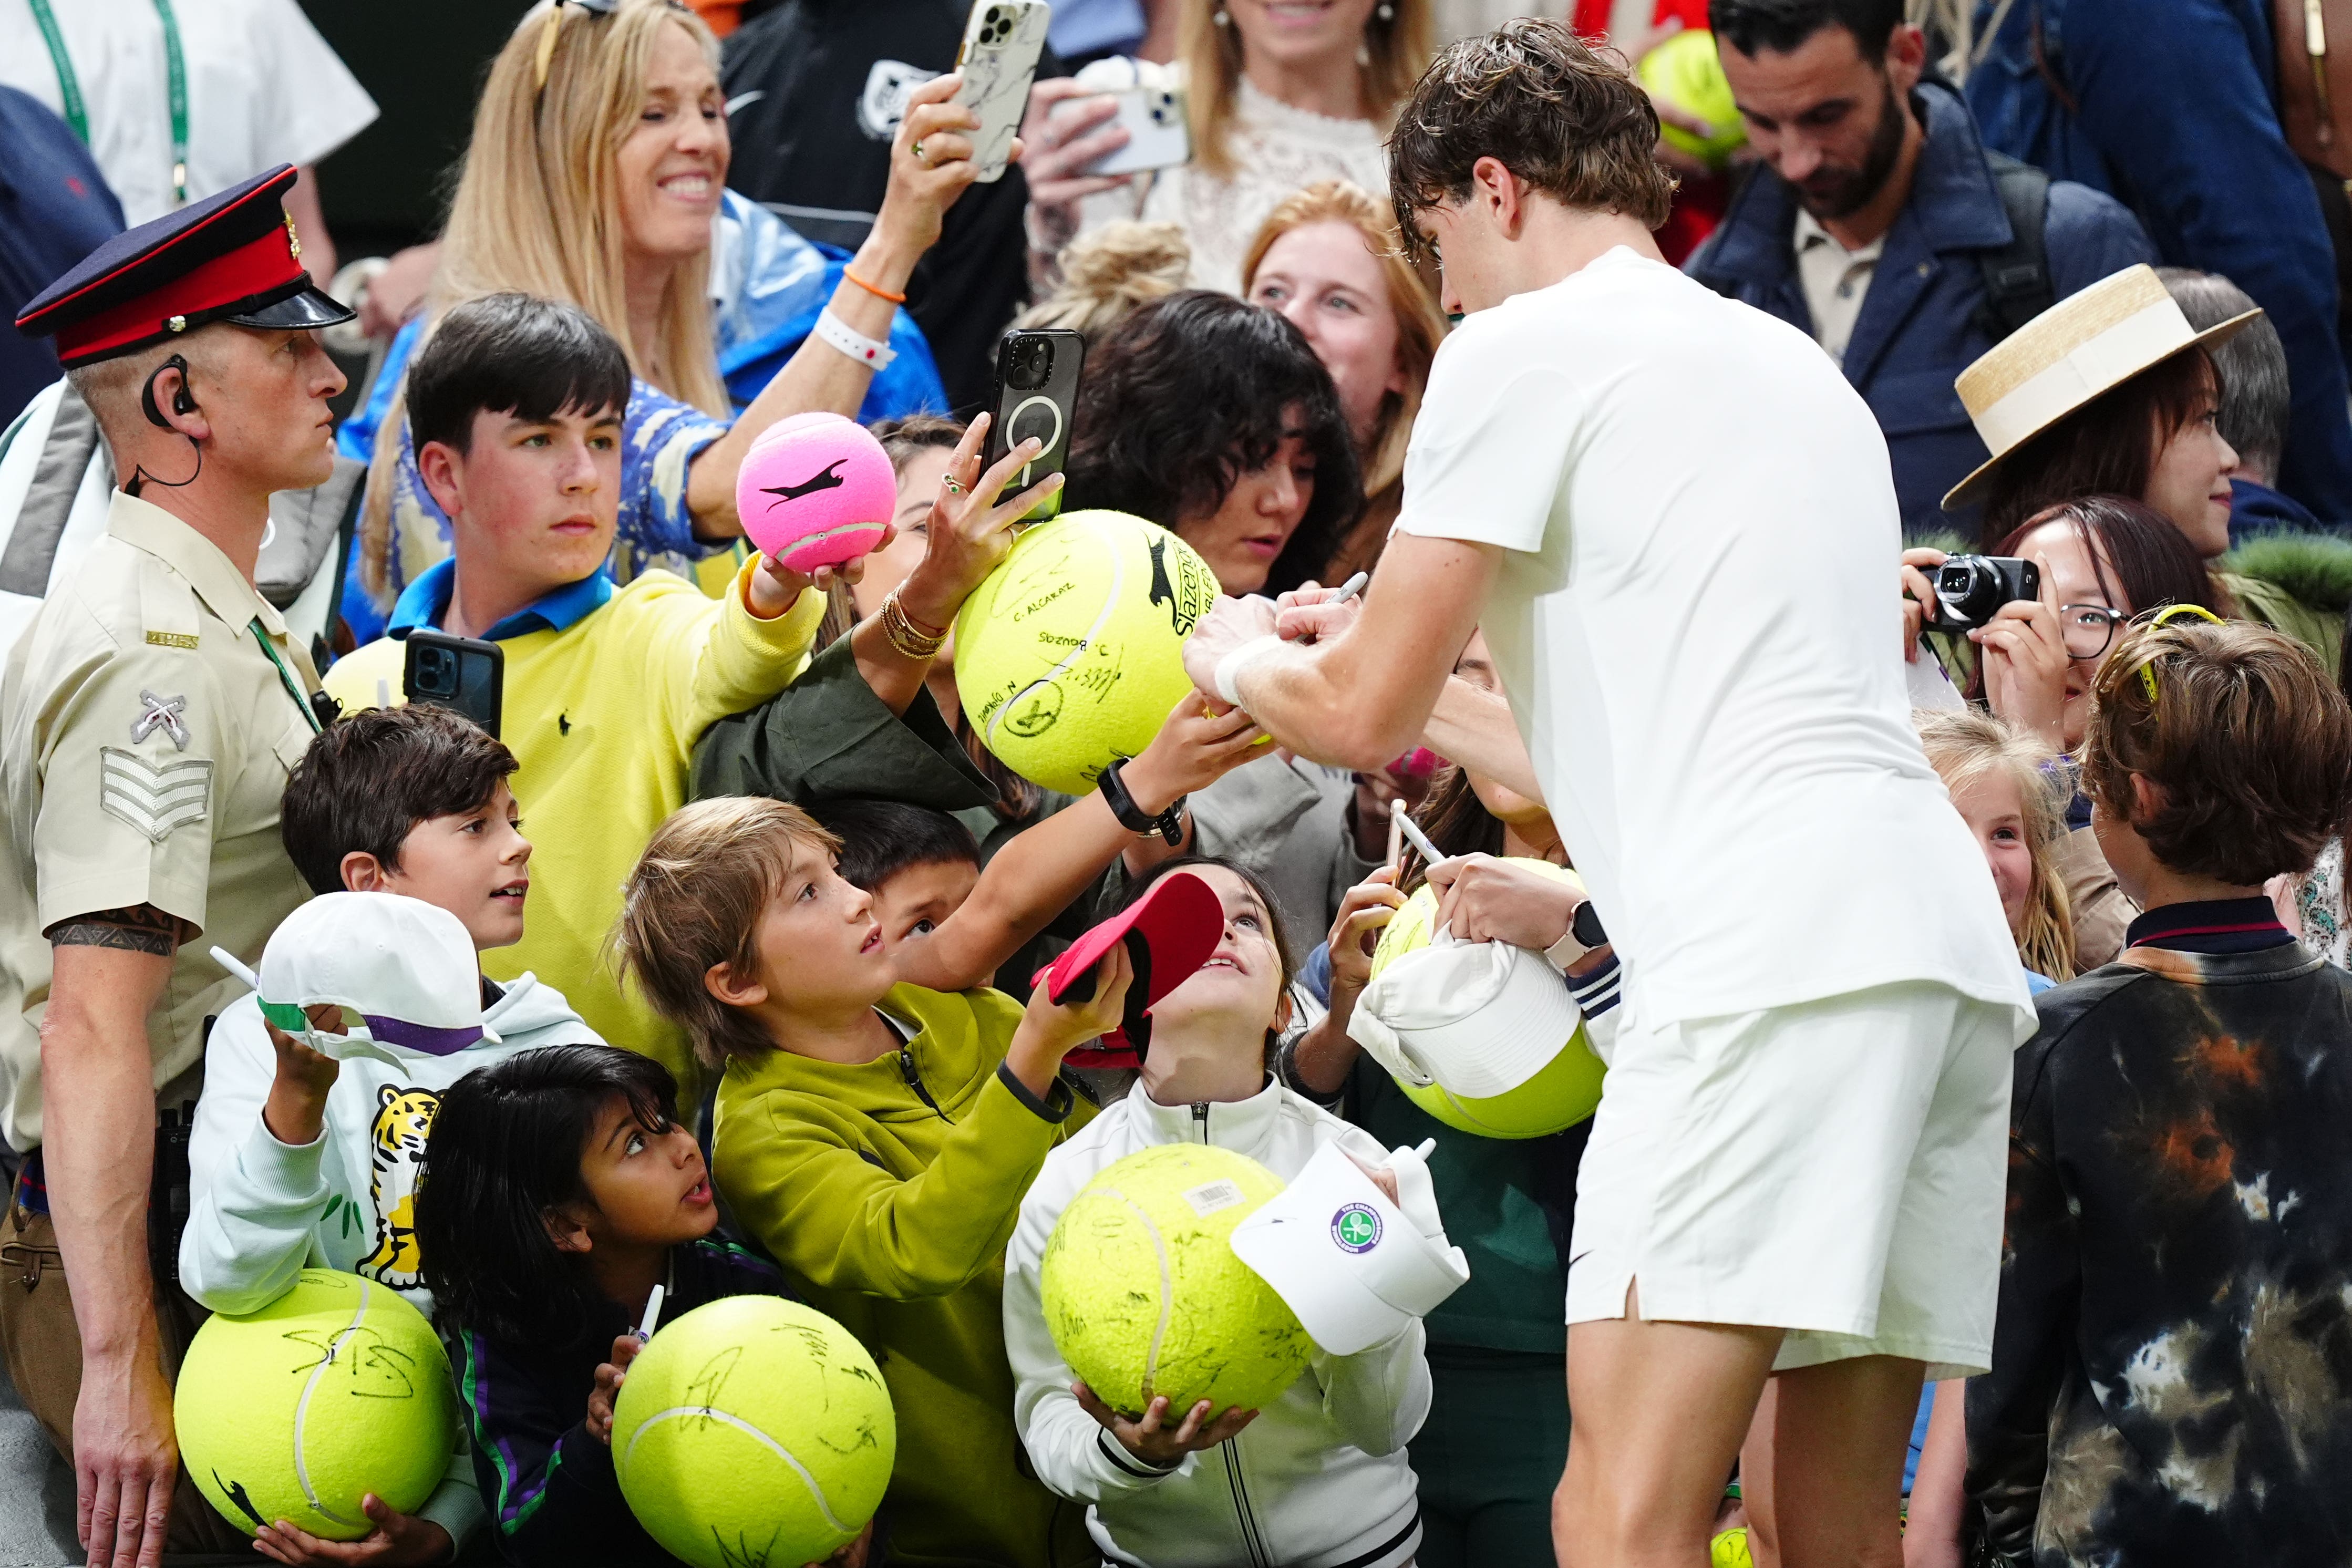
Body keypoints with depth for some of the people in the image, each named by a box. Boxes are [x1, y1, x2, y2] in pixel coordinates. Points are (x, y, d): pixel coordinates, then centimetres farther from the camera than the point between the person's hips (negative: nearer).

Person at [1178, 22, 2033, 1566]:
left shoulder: (1526, 349, 5)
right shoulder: (1794, 366, 30)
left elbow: (1361, 712, 6)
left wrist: (1238, 660, 27)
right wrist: (1424, 688, 45)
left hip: (1773, 948, -9)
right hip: (1947, 942, 9)